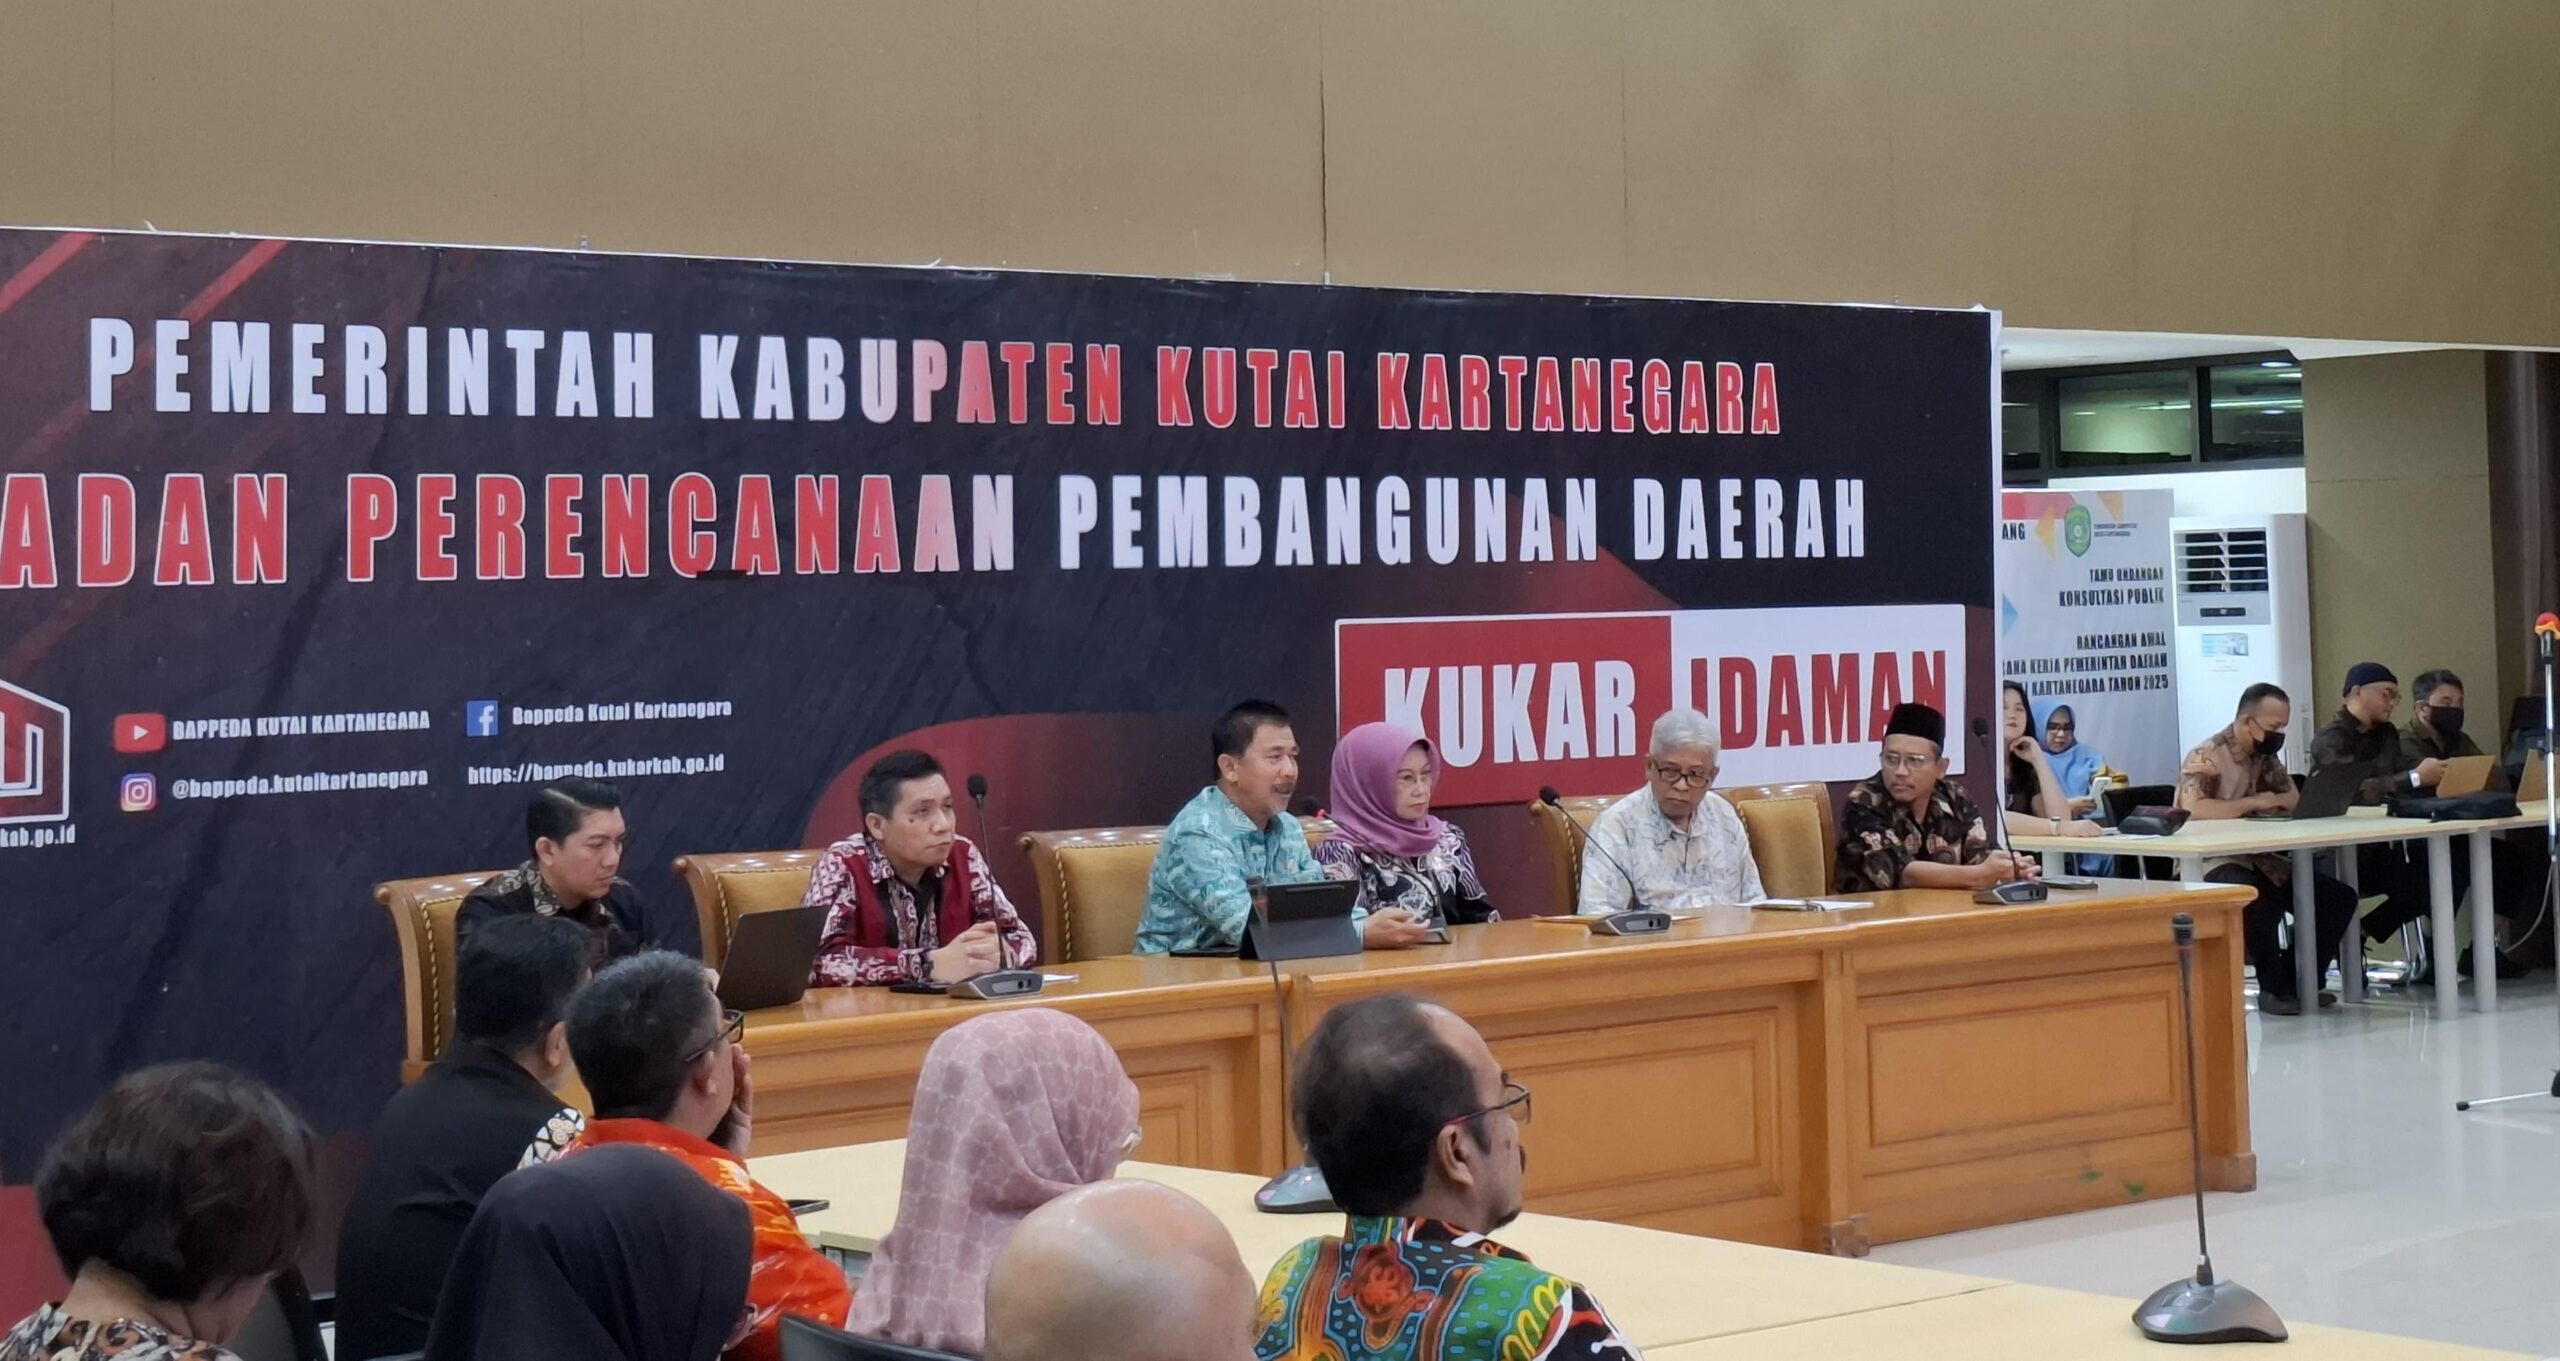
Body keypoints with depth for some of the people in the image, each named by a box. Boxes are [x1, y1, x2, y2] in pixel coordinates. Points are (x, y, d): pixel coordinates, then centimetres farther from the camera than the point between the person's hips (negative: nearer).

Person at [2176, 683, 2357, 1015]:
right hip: (2216, 864, -8)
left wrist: (2271, 801, -12)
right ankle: (2275, 988, -19)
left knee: (2339, 897, -5)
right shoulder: (2206, 757, -12)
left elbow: (2297, 801, 11)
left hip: (2263, 861, 8)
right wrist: (2254, 803, -19)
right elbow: (2193, 808, -28)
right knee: (2260, 900, -39)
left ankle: (2299, 981, 1)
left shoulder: (2266, 759, 14)